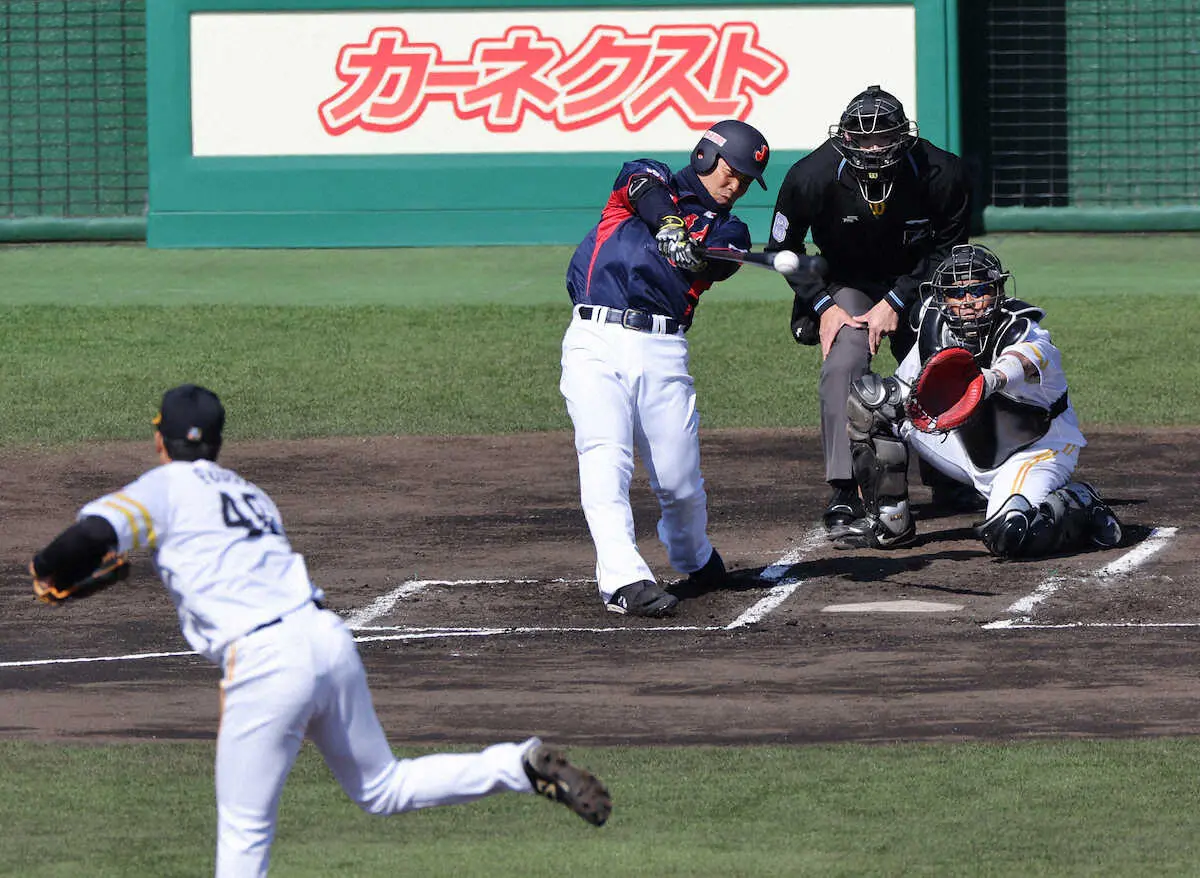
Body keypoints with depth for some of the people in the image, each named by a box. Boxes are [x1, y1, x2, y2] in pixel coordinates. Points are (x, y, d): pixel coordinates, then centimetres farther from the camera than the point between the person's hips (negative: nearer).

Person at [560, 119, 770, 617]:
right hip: (595, 343, -3)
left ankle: (695, 560, 30)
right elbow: (639, 181, -8)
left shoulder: (728, 231, 19)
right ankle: (624, 580, -29)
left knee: (680, 480, 1)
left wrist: (690, 247, -26)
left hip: (663, 352, 3)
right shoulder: (652, 180, 17)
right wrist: (668, 221, -25)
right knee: (606, 459, -20)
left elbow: (716, 261, -4)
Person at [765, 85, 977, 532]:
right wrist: (823, 306, -17)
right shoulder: (812, 176, -27)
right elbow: (782, 248, -9)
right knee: (843, 364, -24)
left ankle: (947, 481, 26)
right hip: (846, 285, -1)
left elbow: (949, 250, -11)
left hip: (915, 282, 1)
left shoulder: (940, 174, -26)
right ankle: (843, 490, -25)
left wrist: (895, 303, -16)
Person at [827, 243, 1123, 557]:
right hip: (972, 455, 7)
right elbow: (905, 390, 6)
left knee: (1009, 536, -37)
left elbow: (1022, 361, -57)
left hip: (1037, 450, -7)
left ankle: (1079, 505, -3)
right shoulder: (935, 328, -11)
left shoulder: (1024, 335, -30)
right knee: (867, 396, -3)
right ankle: (888, 521, 7)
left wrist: (992, 380, -79)